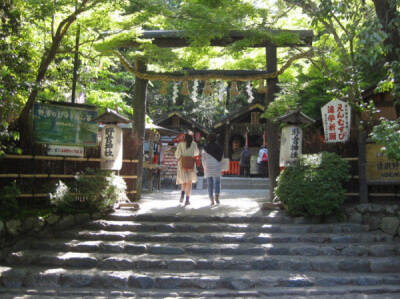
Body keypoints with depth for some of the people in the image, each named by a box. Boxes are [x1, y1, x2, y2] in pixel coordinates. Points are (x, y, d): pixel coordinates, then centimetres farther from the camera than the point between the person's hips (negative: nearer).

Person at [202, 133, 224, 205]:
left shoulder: (206, 147, 0)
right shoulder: (219, 147, 5)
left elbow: (203, 158, 1)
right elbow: (222, 157, 6)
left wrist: (204, 167, 13)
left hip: (208, 166, -1)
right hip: (217, 166, 1)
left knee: (210, 183, 4)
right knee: (217, 182, 11)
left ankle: (212, 200, 1)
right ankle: (217, 196, -10)